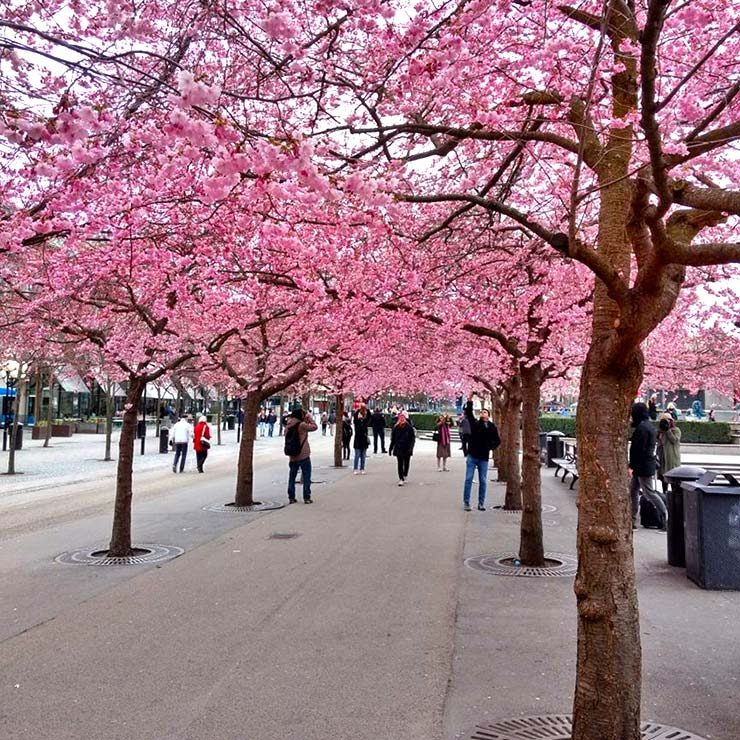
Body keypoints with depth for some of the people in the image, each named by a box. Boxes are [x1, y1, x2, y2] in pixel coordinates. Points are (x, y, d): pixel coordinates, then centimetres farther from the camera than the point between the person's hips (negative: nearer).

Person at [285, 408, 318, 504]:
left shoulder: (288, 426, 0)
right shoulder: (302, 425, -15)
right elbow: (314, 427, -8)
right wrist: (309, 417, 0)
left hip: (292, 457, 5)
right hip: (304, 456, -5)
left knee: (292, 477, 14)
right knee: (306, 478, 5)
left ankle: (291, 497, 15)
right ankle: (306, 498, 5)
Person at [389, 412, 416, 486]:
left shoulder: (409, 427, -6)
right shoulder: (396, 427, 1)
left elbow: (413, 438, -6)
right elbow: (393, 439, 9)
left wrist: (411, 448, -16)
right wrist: (390, 448, 10)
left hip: (407, 449, -1)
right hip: (398, 448, 1)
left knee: (406, 463, 11)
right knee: (400, 464, -3)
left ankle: (405, 477, 30)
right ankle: (401, 479, -4)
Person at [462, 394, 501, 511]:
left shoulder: (492, 427, 4)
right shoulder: (475, 423, 3)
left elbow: (497, 440, 8)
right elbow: (468, 414, -7)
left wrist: (491, 447, -10)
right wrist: (470, 402, -16)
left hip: (484, 457, 1)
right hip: (472, 456, -1)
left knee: (483, 481, 7)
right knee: (469, 479, -1)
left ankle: (481, 503, 15)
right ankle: (466, 502, 5)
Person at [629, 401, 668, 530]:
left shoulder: (641, 428, -19)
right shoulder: (649, 426, 14)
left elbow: (638, 449, -22)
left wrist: (631, 466, -19)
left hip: (642, 466, -11)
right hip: (647, 465, 11)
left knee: (649, 493, -4)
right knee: (632, 491, 14)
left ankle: (666, 518, 0)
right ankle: (632, 521, 18)